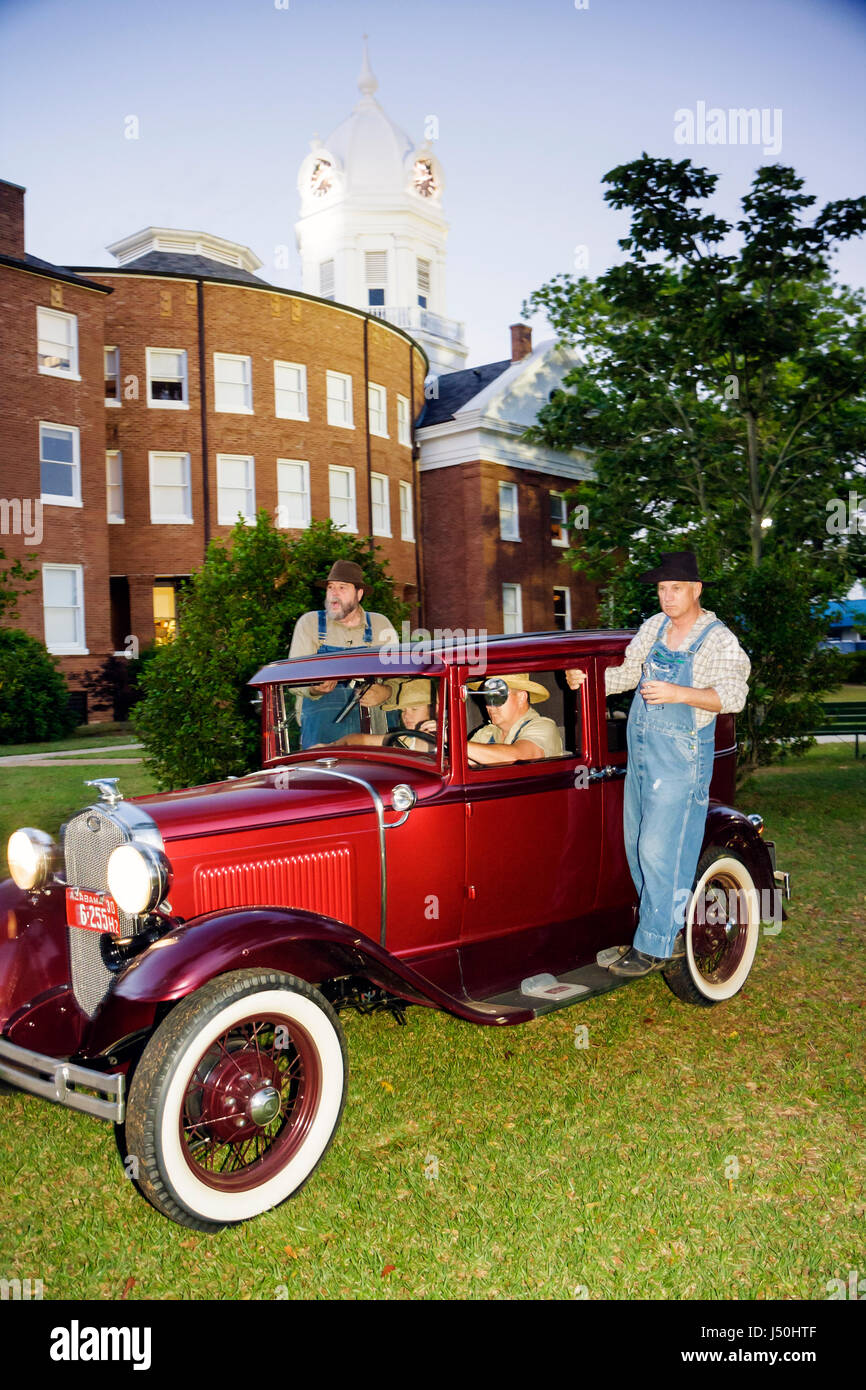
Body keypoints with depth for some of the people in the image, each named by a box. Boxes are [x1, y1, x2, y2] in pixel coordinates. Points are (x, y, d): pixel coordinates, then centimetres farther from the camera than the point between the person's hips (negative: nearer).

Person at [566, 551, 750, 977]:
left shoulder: (718, 639, -7)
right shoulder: (653, 627, 11)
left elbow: (733, 696, -16)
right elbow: (627, 674, 17)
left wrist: (679, 694, -28)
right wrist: (588, 678, 1)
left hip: (680, 754, -7)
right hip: (640, 750, 7)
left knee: (660, 850, -8)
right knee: (637, 846, 12)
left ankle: (654, 947, 3)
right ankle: (673, 931, 27)